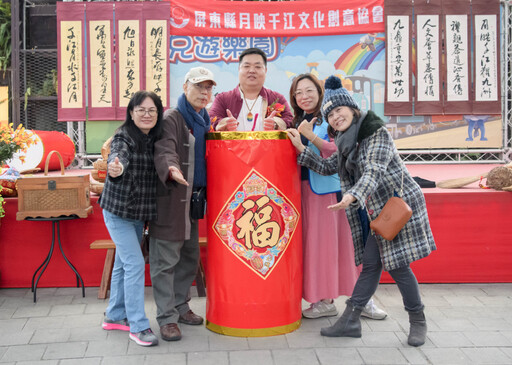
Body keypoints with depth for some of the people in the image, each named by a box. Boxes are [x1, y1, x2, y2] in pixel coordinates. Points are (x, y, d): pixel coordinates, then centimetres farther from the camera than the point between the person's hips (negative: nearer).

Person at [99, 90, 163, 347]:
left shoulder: (154, 139, 4)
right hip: (118, 210, -7)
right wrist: (115, 167, -59)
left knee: (123, 263, 17)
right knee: (135, 264, -11)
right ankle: (138, 326, -4)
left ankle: (115, 316, 30)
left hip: (139, 213, 7)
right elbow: (118, 155, -39)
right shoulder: (124, 137, -17)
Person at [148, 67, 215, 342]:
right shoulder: (171, 119, -10)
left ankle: (180, 306, 30)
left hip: (193, 200, 9)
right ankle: (167, 318, 2)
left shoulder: (204, 120, 16)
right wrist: (171, 169, -46)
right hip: (169, 198, -9)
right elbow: (164, 151, -27)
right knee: (165, 260, -4)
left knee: (190, 257, 16)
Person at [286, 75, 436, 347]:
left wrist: (353, 196, -44)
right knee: (370, 263, 9)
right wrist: (301, 148, 8)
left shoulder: (377, 134, -16)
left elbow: (373, 171, -28)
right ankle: (350, 320, 12)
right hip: (375, 212, 8)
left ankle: (418, 321, 12)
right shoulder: (347, 143, 11)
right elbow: (327, 166, 17)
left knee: (396, 265, -4)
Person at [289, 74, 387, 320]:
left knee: (342, 242, -1)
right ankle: (324, 301, 10)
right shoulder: (296, 124, 14)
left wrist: (311, 136, -23)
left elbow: (339, 153, -15)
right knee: (316, 243, 4)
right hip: (306, 191, 5)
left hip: (331, 189, -5)